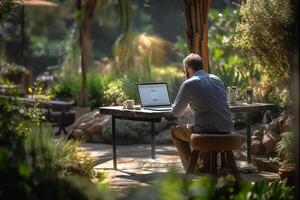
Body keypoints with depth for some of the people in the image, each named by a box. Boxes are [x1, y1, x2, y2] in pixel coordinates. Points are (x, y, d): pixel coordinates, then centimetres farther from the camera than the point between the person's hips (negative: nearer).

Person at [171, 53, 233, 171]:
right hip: (226, 130, 6)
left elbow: (176, 113, 2)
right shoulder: (217, 79, 12)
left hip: (206, 131, -6)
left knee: (175, 132, 22)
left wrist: (185, 109, 25)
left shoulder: (189, 84, -6)